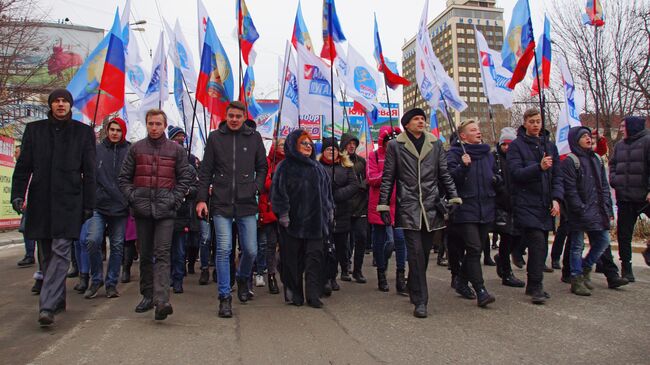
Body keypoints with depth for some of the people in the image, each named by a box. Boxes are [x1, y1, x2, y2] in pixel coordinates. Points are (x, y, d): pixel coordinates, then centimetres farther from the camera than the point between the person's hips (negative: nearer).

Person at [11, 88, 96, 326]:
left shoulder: (83, 132, 5)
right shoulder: (34, 129, 12)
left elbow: (89, 172, 4)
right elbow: (23, 166, 10)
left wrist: (88, 204, 0)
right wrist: (17, 194, -3)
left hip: (69, 202, -3)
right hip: (40, 200, 3)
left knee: (60, 252, -11)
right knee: (48, 254, 10)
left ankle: (47, 306, -13)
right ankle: (58, 300, 23)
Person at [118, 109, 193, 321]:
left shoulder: (176, 149, 7)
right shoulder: (136, 148, 11)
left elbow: (185, 178, 8)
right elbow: (124, 178, 13)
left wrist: (174, 199, -3)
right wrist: (132, 197, 0)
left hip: (165, 210, -2)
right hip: (142, 210, 3)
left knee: (162, 254, -10)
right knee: (145, 255, 11)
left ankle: (161, 300, -18)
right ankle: (147, 295, 23)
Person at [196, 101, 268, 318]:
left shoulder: (254, 138, 7)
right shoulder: (215, 137, 5)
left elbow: (262, 167, 13)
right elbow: (206, 172, 6)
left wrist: (256, 187, -2)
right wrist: (201, 198, 0)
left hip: (247, 204, 1)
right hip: (221, 203, -1)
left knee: (250, 250, 5)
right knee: (223, 250, -3)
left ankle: (243, 278, 37)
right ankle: (224, 297, 10)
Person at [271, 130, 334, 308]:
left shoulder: (319, 168, 17)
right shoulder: (285, 167, 0)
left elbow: (327, 190, 21)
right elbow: (278, 190, -6)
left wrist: (329, 210, 16)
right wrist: (283, 213, -13)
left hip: (315, 220, 4)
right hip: (293, 221, -4)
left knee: (315, 257, -1)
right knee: (293, 259, 3)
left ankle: (313, 295, 4)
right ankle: (293, 294, 14)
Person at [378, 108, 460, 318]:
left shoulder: (435, 144, 13)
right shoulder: (395, 146, 3)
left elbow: (444, 174, 14)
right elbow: (388, 177, 3)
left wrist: (454, 198, 5)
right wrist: (383, 205, -1)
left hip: (431, 207, 4)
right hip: (408, 208, -3)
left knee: (424, 253, 10)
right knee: (416, 253, -9)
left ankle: (413, 289, 30)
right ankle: (420, 301, -2)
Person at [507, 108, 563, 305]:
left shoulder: (550, 145, 15)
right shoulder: (516, 145, 0)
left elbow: (557, 175, 11)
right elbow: (516, 172, -12)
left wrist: (556, 198, -3)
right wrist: (539, 167, -26)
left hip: (545, 205, 5)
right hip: (526, 203, -5)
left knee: (541, 246, 9)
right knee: (538, 243, -15)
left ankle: (533, 286, 20)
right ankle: (536, 287, -8)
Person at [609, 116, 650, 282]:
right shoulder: (620, 145, 15)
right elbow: (612, 165, 18)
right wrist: (614, 181, 0)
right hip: (624, 196, 6)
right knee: (624, 233, 7)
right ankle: (626, 267, 15)